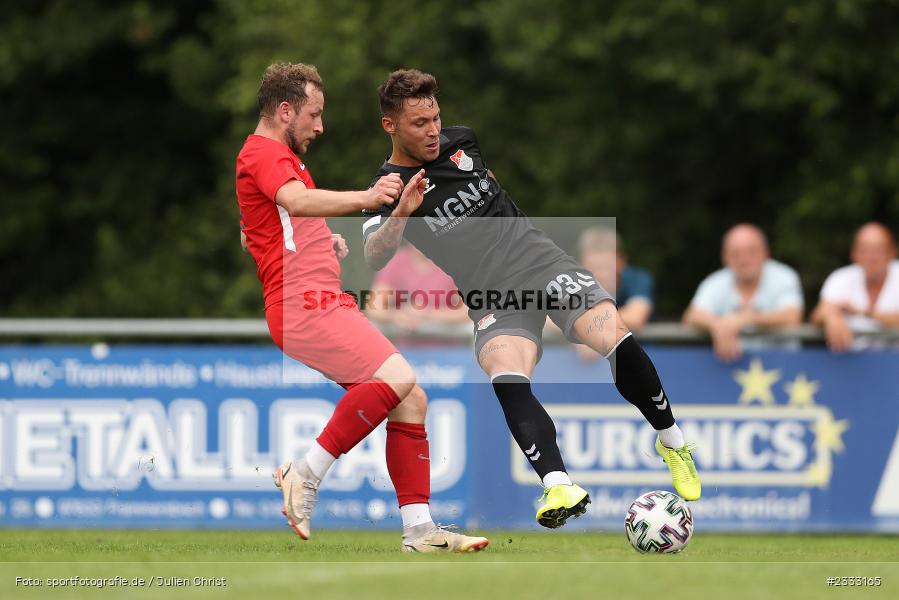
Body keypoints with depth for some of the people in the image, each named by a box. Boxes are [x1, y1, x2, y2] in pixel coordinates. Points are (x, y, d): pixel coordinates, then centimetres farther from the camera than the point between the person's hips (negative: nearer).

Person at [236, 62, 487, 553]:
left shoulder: (281, 157, 27)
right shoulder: (264, 153, -7)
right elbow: (298, 202, -30)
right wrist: (365, 199, -47)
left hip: (327, 304, 11)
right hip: (303, 305, -11)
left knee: (411, 401, 3)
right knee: (396, 377, -26)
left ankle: (418, 530, 2)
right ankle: (306, 475, -19)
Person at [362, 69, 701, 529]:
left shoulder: (460, 141, 9)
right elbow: (374, 258, -24)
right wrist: (402, 212, -39)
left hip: (541, 263, 3)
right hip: (491, 298, -3)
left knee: (618, 343, -18)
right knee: (507, 379, -33)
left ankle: (672, 444, 3)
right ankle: (558, 486, -41)